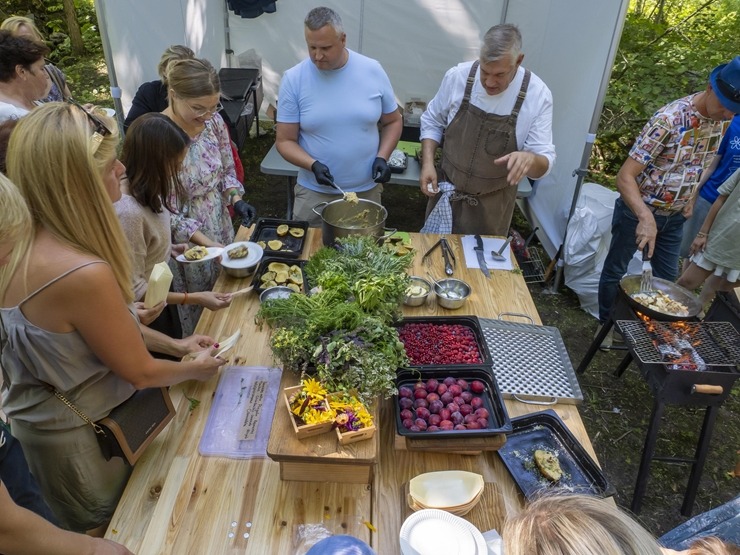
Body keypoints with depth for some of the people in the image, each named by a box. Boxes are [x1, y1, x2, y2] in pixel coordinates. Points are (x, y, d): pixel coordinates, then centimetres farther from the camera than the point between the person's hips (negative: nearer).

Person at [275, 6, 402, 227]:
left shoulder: (372, 71, -4)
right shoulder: (293, 79, -8)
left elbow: (393, 121, 8)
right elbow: (285, 141, -5)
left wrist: (382, 157, -9)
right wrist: (313, 165, -22)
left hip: (367, 190, 1)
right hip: (314, 193, -1)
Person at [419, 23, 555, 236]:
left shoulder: (537, 95, -17)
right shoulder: (457, 76, -13)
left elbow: (544, 162, -15)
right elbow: (432, 121, 3)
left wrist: (530, 158, -38)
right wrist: (427, 163, -11)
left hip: (492, 203, -1)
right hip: (447, 191, 1)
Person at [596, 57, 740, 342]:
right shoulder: (670, 119, -28)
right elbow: (625, 176, -32)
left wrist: (689, 199, 10)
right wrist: (645, 217, -44)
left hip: (675, 216, 7)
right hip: (638, 210, -6)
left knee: (668, 277, 16)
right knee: (615, 270, 10)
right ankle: (605, 324, 31)